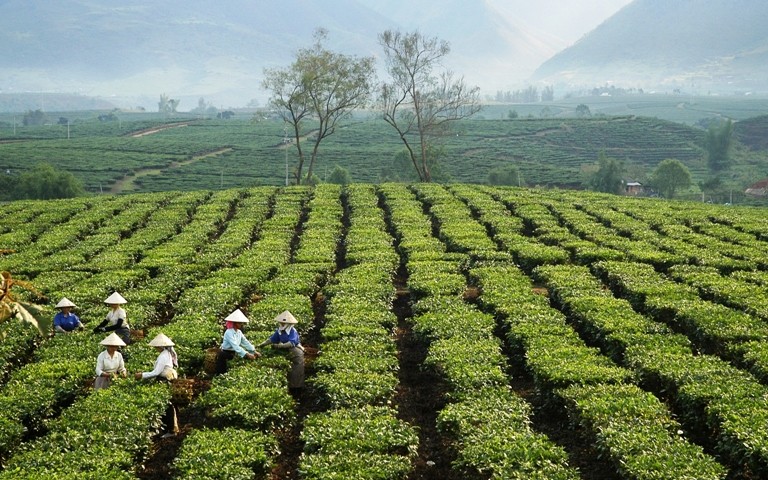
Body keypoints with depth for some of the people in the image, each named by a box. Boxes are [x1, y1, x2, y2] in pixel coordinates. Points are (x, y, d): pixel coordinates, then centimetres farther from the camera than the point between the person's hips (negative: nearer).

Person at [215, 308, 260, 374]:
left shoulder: (239, 332, 2)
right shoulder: (229, 332, -27)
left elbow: (246, 342, 2)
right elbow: (235, 346, -37)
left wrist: (254, 351, -11)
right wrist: (247, 354, -44)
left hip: (232, 355, 9)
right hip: (224, 355, -9)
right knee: (221, 373, -20)